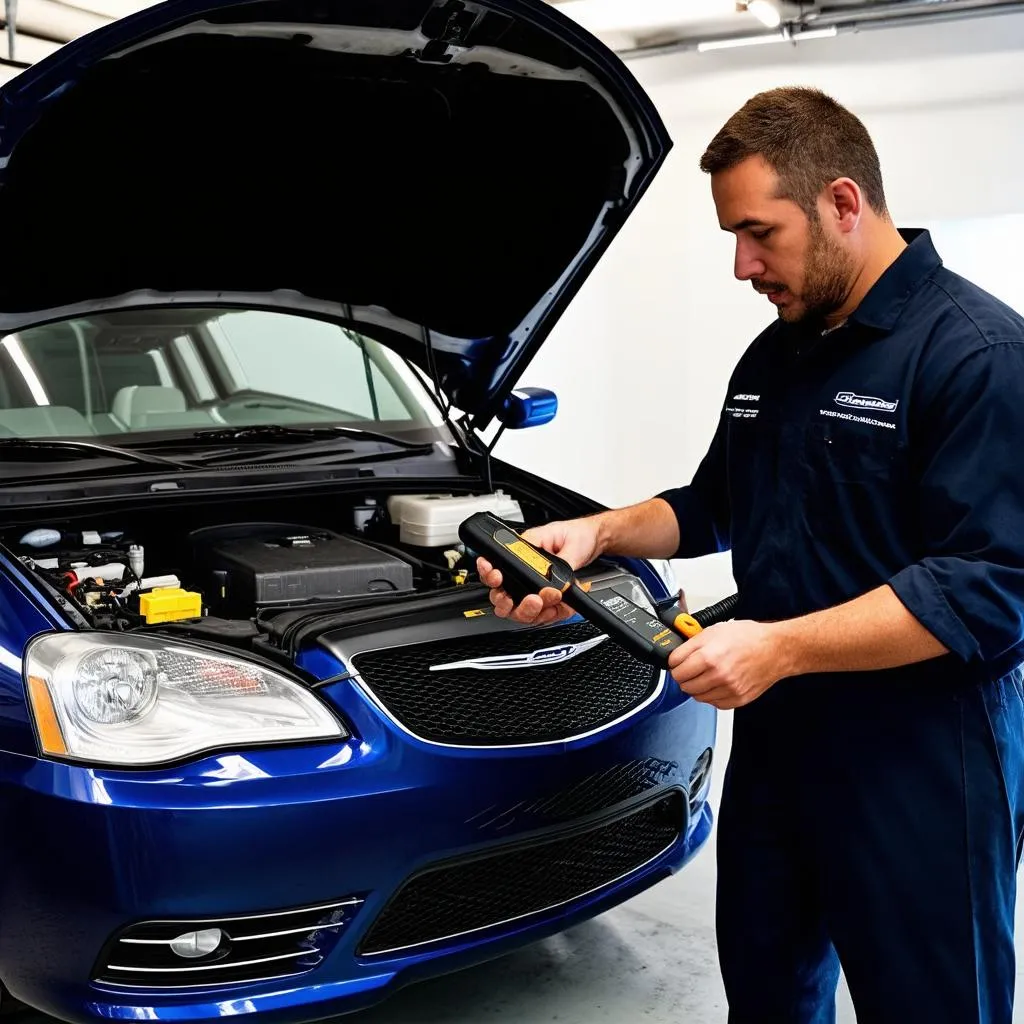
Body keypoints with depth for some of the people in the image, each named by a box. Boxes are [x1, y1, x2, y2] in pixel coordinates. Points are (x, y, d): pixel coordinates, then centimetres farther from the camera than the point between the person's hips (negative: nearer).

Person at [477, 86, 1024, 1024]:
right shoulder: (773, 358, 10)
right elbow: (715, 508, 21)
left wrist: (780, 646, -28)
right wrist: (598, 532, 4)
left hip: (921, 769, -8)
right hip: (777, 742, 8)